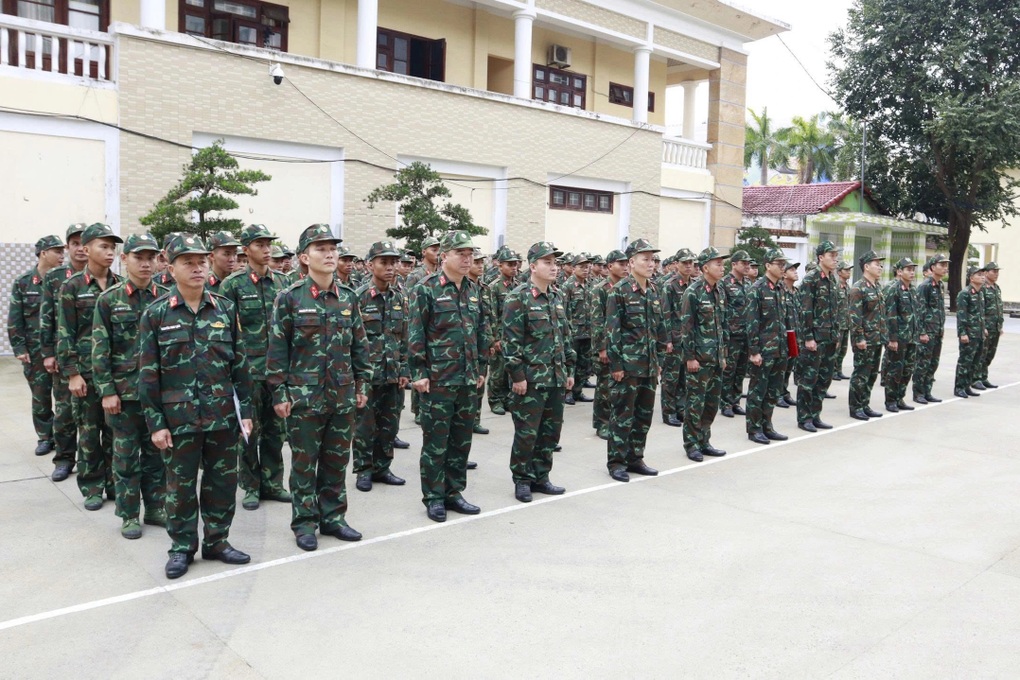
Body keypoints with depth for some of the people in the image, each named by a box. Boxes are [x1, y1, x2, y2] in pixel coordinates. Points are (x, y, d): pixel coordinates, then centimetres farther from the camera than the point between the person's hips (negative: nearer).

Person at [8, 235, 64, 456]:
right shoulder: (23, 283, 2)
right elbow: (14, 319, 3)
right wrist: (19, 348, -4)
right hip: (35, 351, 1)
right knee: (40, 397, 8)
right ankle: (45, 437, 22)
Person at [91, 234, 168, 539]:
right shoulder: (109, 299, -3)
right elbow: (100, 349, -4)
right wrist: (106, 391, -9)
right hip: (124, 389, -2)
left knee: (157, 451, 11)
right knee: (126, 454, 7)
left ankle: (155, 508, 25)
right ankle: (129, 515, 19)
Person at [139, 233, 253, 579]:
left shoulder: (225, 309, 2)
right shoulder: (156, 314, -4)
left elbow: (239, 364, 6)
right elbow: (148, 373, -4)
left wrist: (245, 411, 4)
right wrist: (155, 423, -7)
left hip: (222, 414, 2)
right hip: (178, 417, -2)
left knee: (223, 480, 11)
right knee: (180, 484, 9)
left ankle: (217, 541, 29)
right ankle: (182, 547, 26)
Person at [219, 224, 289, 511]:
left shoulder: (282, 282, 8)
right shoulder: (233, 284, -4)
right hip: (248, 368, -4)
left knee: (275, 428, 11)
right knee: (249, 429, 5)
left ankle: (272, 483, 22)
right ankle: (250, 486, 17)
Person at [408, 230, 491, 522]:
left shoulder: (474, 290, 11)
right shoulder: (426, 289, -8)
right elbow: (415, 334, -11)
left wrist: (481, 369, 15)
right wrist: (418, 373, -14)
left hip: (468, 379, 6)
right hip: (438, 379, -6)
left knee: (462, 439, 12)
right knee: (436, 440, 2)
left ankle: (453, 492, 25)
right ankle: (433, 498, 14)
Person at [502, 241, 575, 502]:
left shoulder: (557, 298, 12)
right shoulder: (518, 298, -10)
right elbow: (511, 340, -14)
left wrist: (569, 370, 15)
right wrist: (518, 376, -17)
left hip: (556, 378, 7)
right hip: (530, 379, -7)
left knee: (550, 431, 12)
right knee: (527, 432, 1)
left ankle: (540, 477, 25)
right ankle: (522, 480, 16)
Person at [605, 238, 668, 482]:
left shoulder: (653, 292, 11)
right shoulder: (619, 291, -10)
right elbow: (612, 330, -12)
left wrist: (658, 360, 15)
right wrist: (615, 365, -15)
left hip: (649, 366, 7)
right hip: (627, 365, -7)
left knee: (644, 414, 12)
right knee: (623, 414, 0)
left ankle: (635, 458, 24)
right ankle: (616, 462, 11)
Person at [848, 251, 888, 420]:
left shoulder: (877, 287, 14)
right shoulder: (858, 288, -14)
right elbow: (854, 316, -19)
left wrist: (883, 335, 17)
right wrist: (859, 338, -21)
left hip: (877, 340, 9)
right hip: (865, 341, -9)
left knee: (872, 374, 13)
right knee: (861, 374, -2)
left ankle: (865, 406, 22)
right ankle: (855, 408, 6)